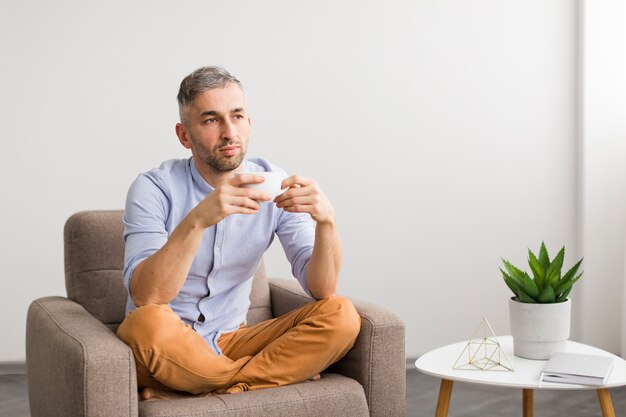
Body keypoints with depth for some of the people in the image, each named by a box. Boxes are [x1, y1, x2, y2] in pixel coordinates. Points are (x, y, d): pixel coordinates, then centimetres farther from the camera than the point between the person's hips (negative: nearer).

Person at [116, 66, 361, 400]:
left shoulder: (275, 185, -3)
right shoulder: (154, 188, -13)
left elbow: (321, 290, -10)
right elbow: (145, 297, -27)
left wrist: (326, 221, -29)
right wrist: (197, 219, -40)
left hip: (230, 341, 3)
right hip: (167, 347, -3)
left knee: (341, 316, -18)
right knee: (147, 324, -37)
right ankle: (278, 375, -12)